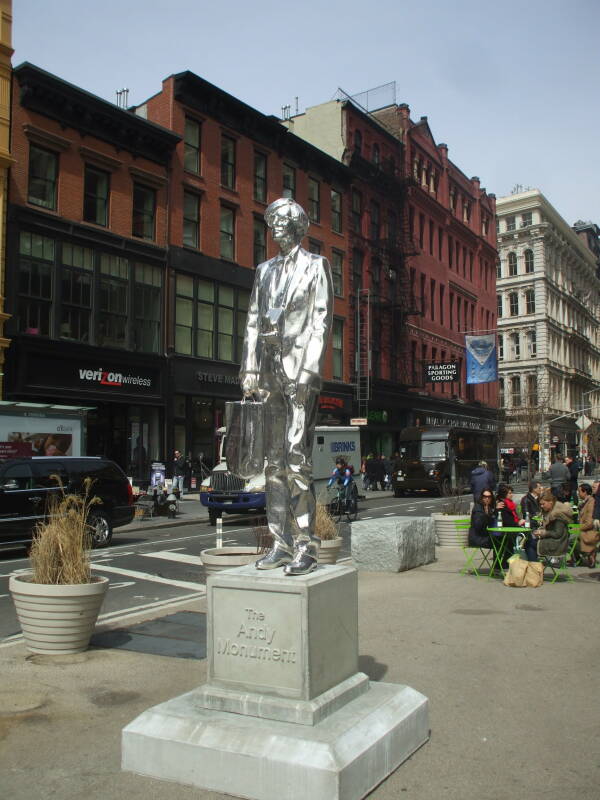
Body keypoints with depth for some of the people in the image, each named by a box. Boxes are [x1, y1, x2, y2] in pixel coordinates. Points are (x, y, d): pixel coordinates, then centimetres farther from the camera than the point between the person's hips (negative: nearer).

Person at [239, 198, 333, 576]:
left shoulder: (315, 266, 5)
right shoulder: (266, 270, 21)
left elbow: (322, 320, -4)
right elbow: (253, 321, 18)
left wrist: (307, 370, -14)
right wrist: (251, 368, 7)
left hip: (300, 366, -6)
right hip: (271, 369, 6)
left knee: (297, 457, -12)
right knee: (274, 461, 5)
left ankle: (306, 547, -7)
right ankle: (281, 543, 11)